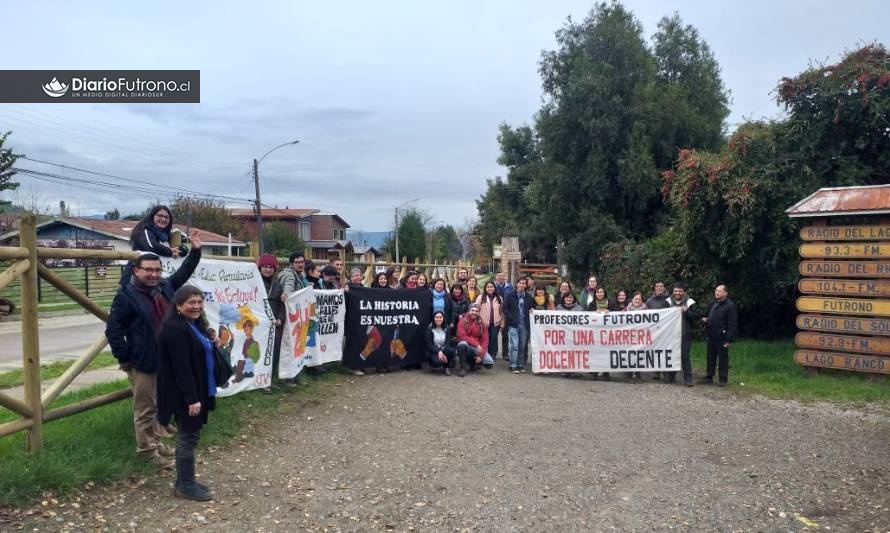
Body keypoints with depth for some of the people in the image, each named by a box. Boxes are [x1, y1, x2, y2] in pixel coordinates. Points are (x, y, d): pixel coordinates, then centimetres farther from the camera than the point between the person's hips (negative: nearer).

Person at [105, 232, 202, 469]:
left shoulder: (165, 288, 8)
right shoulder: (126, 296, -12)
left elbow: (183, 272, 24)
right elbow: (113, 330, -11)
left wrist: (195, 251, 17)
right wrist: (125, 358, -13)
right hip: (142, 363, -7)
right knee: (145, 408, 2)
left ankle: (157, 441, 30)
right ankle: (148, 448, 12)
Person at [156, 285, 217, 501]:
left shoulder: (195, 325, 11)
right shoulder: (176, 329, -20)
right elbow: (181, 367, -25)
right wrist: (191, 398, -26)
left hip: (198, 391, 10)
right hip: (185, 395, -10)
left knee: (187, 436, 16)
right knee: (188, 437, -1)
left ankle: (184, 481, 27)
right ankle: (185, 485, 11)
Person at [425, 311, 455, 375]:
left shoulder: (447, 329, 4)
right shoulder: (429, 329, -5)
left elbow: (448, 342, -7)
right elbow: (429, 344, -12)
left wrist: (441, 351, -26)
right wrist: (438, 352, -29)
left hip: (444, 351, 3)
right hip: (433, 351, -3)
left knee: (451, 350, -32)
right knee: (438, 361, -36)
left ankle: (446, 367, -6)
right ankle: (433, 363, 4)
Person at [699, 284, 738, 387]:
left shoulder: (730, 305, -11)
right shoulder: (713, 303, 13)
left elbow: (732, 324, -15)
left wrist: (730, 339, -19)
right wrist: (705, 319, 5)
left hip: (722, 337, -8)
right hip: (711, 335, 8)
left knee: (723, 358, 2)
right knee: (710, 357, 13)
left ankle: (723, 379, 11)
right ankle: (709, 377, 22)